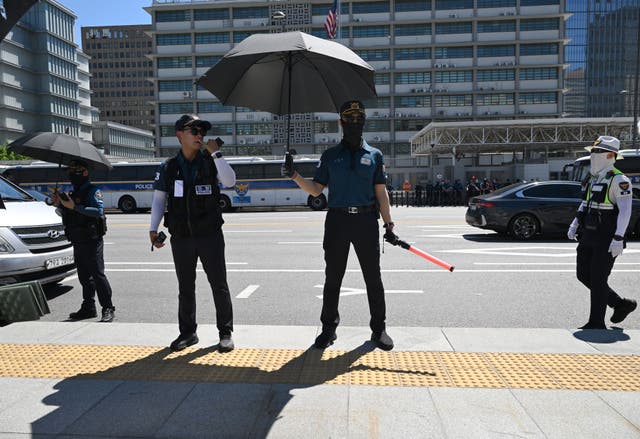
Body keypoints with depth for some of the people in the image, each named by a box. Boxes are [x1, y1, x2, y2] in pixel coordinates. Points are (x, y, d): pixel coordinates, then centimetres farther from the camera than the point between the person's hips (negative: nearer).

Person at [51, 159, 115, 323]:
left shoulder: (92, 191, -7)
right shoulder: (73, 193, 18)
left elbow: (99, 211, -22)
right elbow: (66, 214, 23)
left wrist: (74, 207, -25)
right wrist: (59, 204, 4)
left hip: (92, 241, -8)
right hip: (78, 242, 8)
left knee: (98, 275, -8)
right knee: (84, 276, 13)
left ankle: (108, 308, -3)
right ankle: (88, 307, 23)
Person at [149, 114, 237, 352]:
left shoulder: (210, 162, 2)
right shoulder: (168, 167, 5)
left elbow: (230, 181, -14)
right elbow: (159, 199, 9)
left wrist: (215, 153, -16)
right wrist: (153, 229, 0)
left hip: (210, 235, -1)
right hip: (181, 237, 2)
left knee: (219, 284, 3)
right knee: (185, 287, 12)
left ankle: (225, 332, 14)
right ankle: (187, 332, 25)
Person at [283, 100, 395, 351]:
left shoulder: (374, 155, 10)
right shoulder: (330, 156, 10)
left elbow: (381, 192, 9)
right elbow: (316, 190, 7)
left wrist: (388, 223, 2)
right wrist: (294, 175, -9)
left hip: (367, 221, 0)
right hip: (337, 220, 0)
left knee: (373, 278, 7)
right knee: (333, 278, 7)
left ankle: (379, 329, 20)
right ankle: (329, 328, 20)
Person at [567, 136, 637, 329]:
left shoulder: (619, 180, -12)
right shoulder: (592, 179, 13)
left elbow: (625, 211, -19)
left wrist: (618, 239, -26)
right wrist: (574, 224, 13)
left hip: (607, 239, -8)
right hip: (589, 236, 8)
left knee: (598, 280, -3)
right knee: (584, 275, 11)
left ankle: (596, 323, 10)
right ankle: (621, 304, 29)